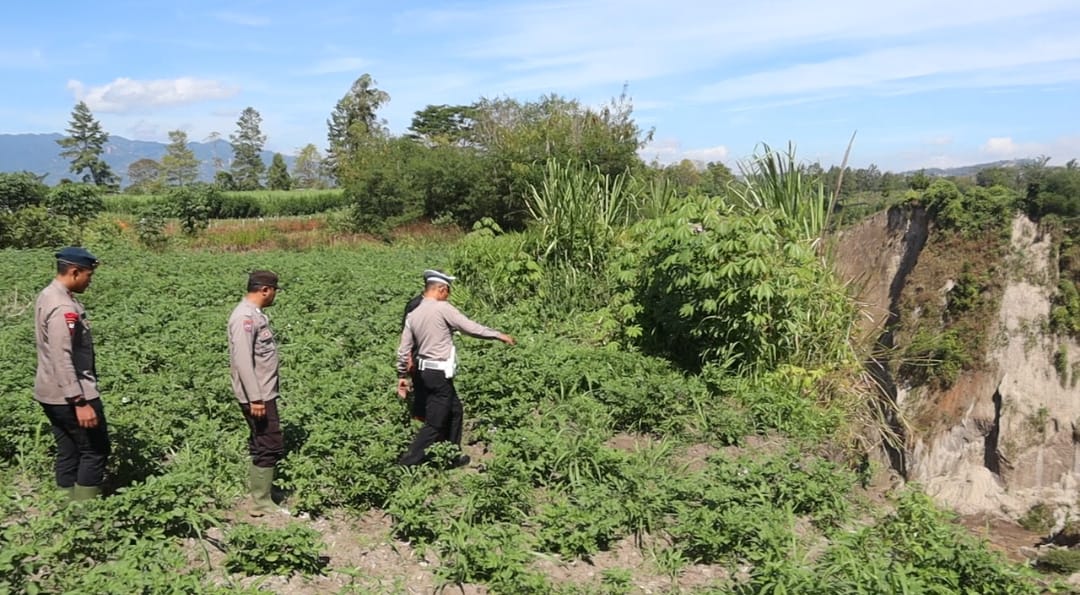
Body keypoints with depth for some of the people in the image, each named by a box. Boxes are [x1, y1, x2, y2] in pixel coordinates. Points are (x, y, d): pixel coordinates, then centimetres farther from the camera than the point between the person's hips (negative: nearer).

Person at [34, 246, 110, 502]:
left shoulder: (48, 295, 9)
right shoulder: (63, 308, -23)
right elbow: (62, 359, -26)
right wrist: (80, 402, -26)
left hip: (52, 393, 10)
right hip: (69, 395, -10)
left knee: (68, 453, 15)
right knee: (95, 451, 1)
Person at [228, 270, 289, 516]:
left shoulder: (254, 314, 11)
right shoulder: (245, 316, -19)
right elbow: (243, 360, -24)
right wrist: (255, 398, -25)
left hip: (264, 393, 10)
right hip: (258, 396, -10)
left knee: (261, 444, 18)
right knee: (271, 446, -6)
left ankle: (257, 488, 30)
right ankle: (262, 504, 1)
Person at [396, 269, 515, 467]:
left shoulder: (412, 315, 5)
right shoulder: (443, 308, -15)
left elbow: (404, 350, 8)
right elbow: (471, 328, -14)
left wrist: (402, 376, 18)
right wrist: (499, 335, -4)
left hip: (423, 372, 8)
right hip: (439, 374, -8)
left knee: (454, 411, 22)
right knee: (434, 423, 1)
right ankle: (407, 462, 3)